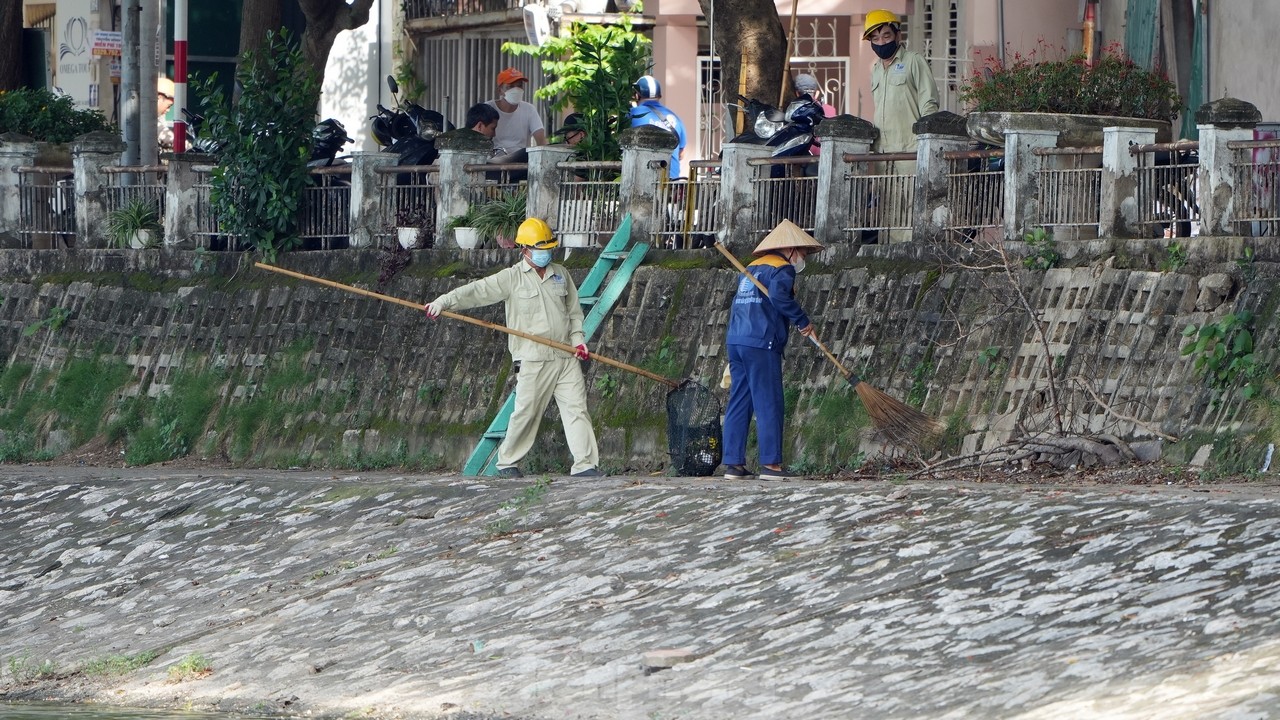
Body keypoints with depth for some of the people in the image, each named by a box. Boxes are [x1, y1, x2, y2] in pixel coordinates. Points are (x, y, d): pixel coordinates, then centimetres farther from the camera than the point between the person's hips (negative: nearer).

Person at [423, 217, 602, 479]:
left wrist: (577, 338, 6)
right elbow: (477, 291, -9)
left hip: (566, 357, 4)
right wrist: (443, 302, -21)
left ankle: (585, 464, -3)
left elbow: (574, 311, 22)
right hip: (533, 359, -4)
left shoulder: (560, 275, 15)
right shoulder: (512, 278, 0)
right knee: (526, 412, -3)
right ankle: (507, 462, 13)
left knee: (576, 408, -3)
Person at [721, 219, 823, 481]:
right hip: (761, 344, -8)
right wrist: (803, 321, -14)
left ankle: (733, 463, 6)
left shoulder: (751, 268, 24)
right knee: (769, 404, -6)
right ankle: (770, 463, -8)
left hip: (736, 341, 8)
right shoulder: (782, 268, -3)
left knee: (739, 403, 8)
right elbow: (779, 295, -22)